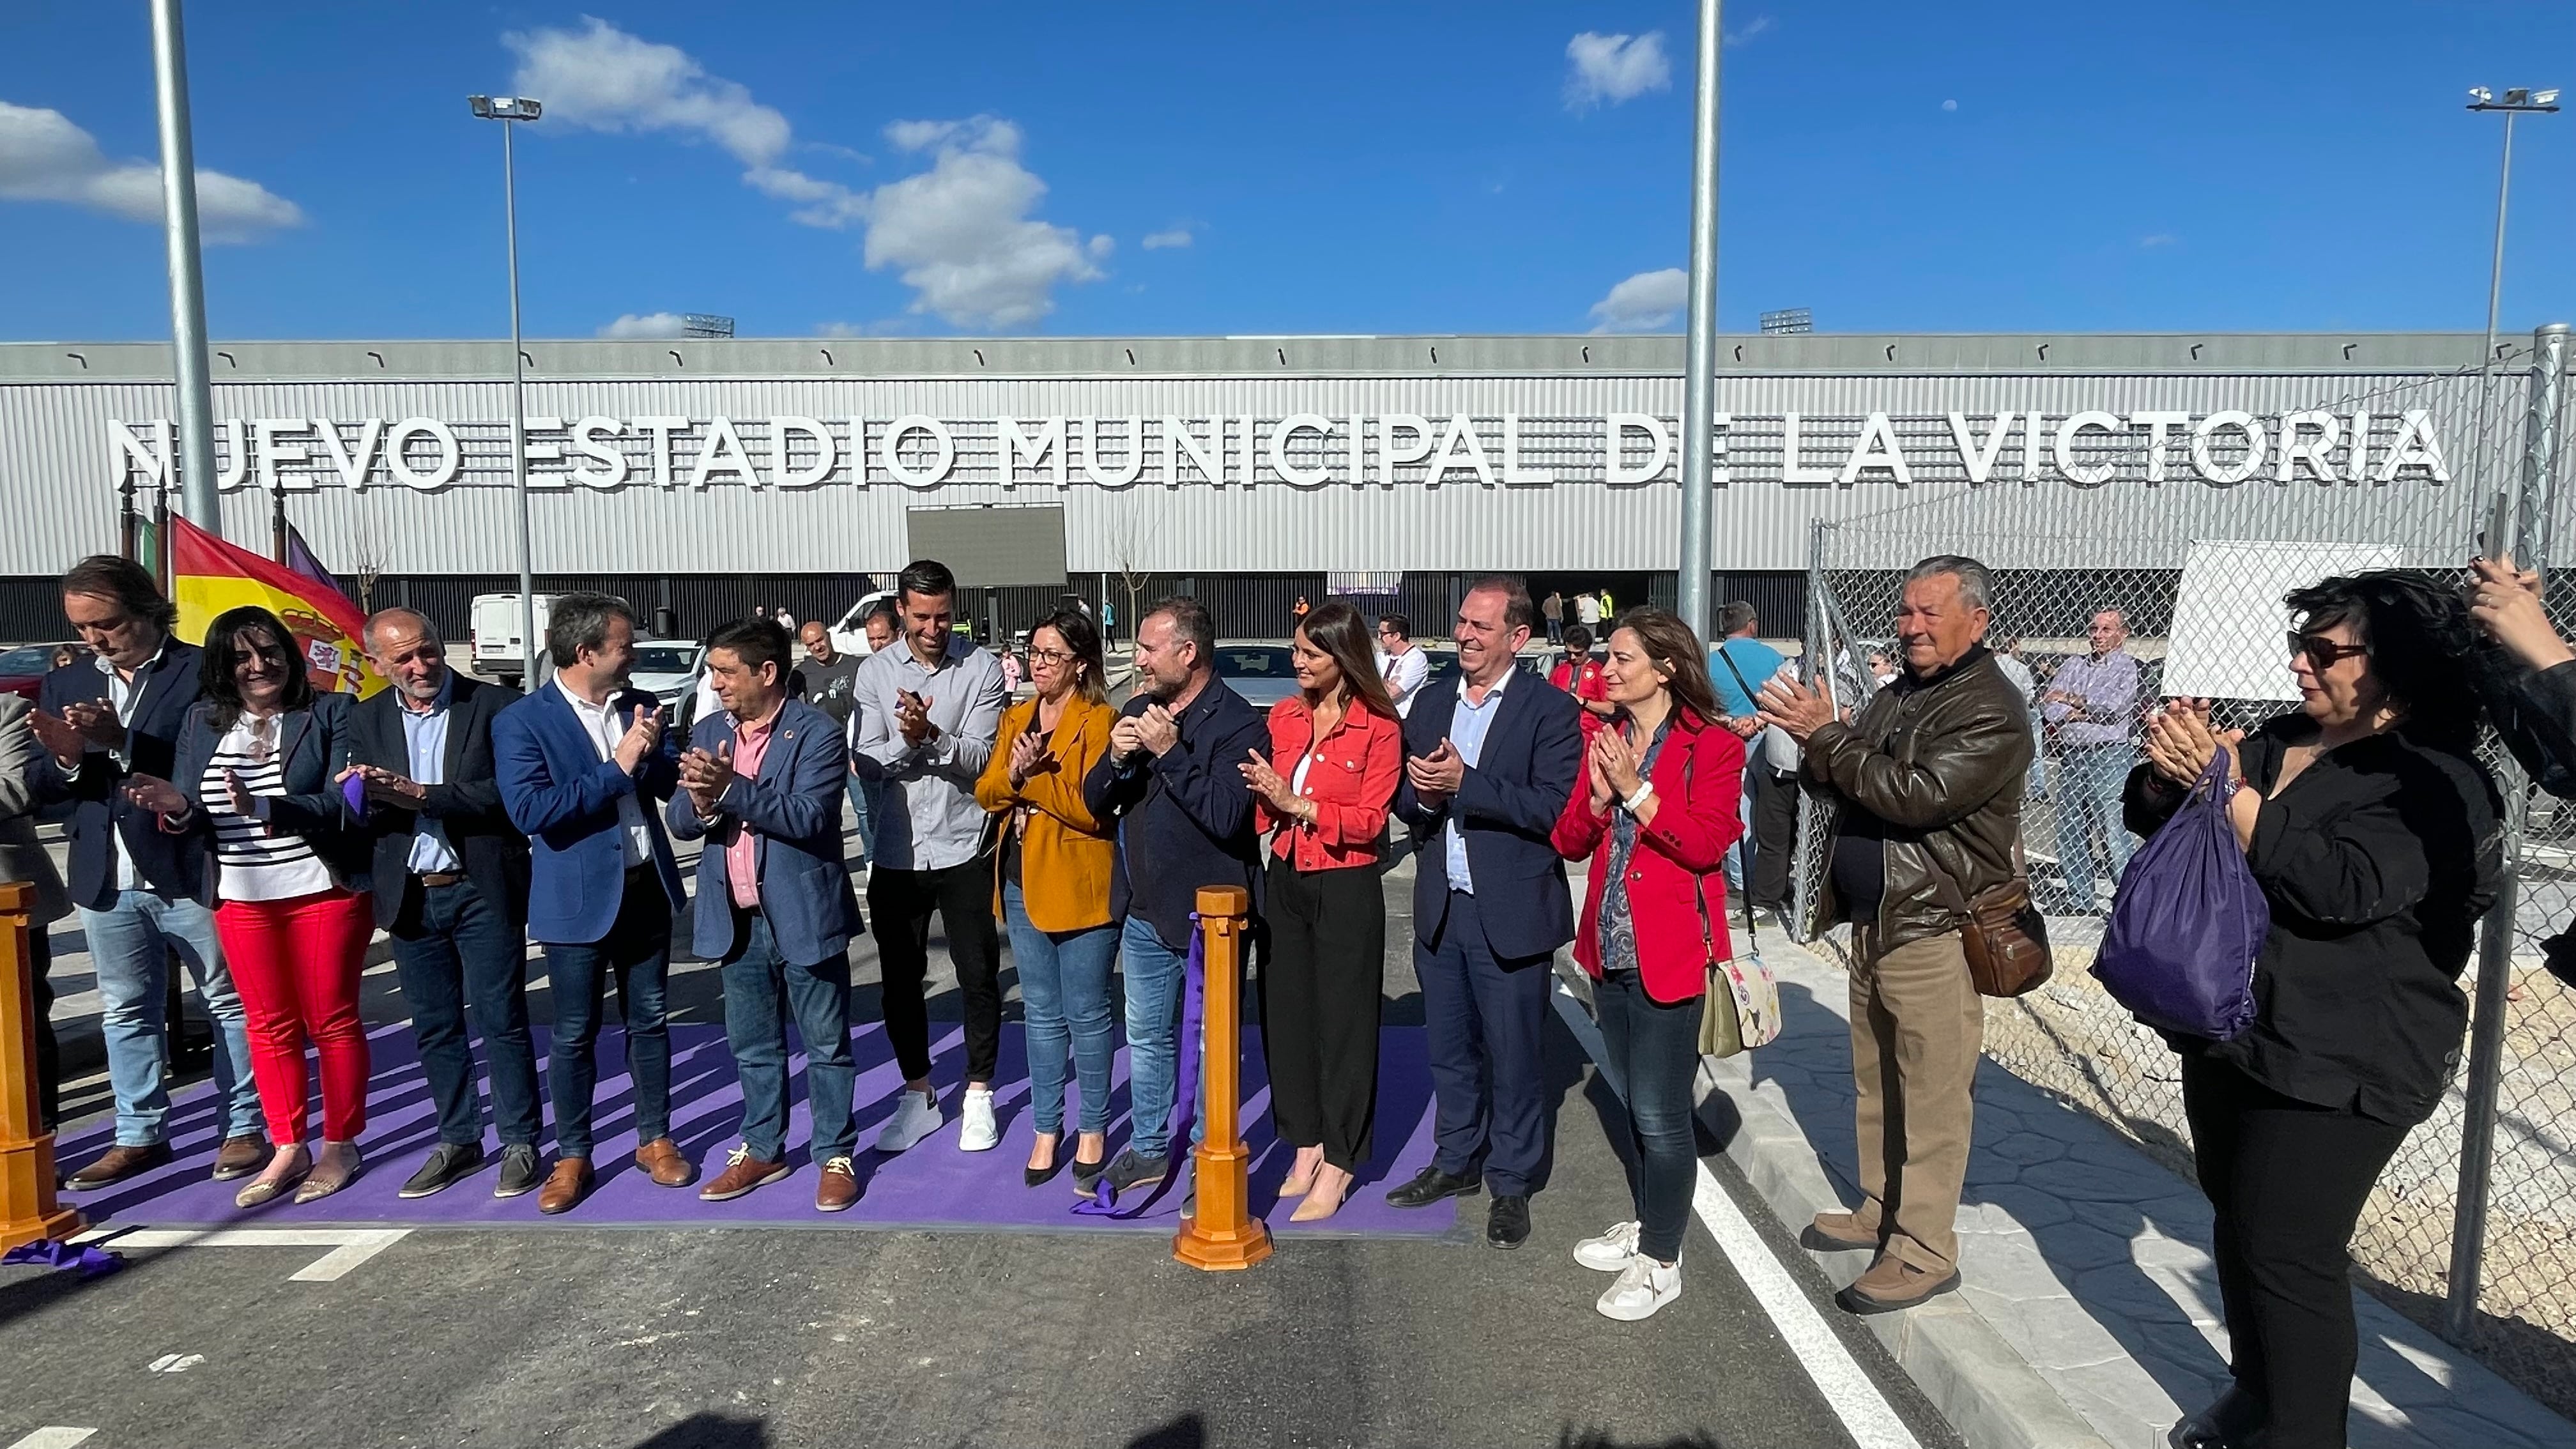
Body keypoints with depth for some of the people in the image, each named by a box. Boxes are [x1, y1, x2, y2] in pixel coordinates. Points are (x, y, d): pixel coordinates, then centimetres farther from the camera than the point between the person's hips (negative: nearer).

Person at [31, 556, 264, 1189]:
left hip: (192, 872, -5)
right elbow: (54, 792, 8)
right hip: (108, 879, 6)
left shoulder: (200, 674, -8)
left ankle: (245, 1128, 17)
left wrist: (122, 742, -26)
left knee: (230, 1004, 6)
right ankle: (140, 1135, 27)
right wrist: (67, 758, -13)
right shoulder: (65, 685, 9)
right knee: (126, 1012, 15)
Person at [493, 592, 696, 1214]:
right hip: (580, 899, -4)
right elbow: (529, 811, -21)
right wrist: (616, 769, -21)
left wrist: (652, 753, -16)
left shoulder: (639, 706, 5)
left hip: (648, 888, 4)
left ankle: (655, 1139, 27)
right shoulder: (521, 721, -11)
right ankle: (573, 1157, 22)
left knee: (648, 1020, 14)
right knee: (574, 1034, 7)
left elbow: (674, 786, 5)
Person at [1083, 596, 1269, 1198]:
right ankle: (1149, 1149, 35)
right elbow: (1095, 803, 8)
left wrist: (1170, 752, -24)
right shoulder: (1138, 711, 7)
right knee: (1146, 1035, 19)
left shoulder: (1237, 724, -14)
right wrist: (1116, 759, -12)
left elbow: (1225, 817, -25)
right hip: (1144, 908, 7)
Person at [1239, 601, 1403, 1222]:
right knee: (1286, 1012, 11)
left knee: (1343, 1022, 4)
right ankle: (1307, 1144, 28)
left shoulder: (1379, 726, -10)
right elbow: (1268, 803, 13)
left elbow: (1370, 820, -13)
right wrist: (1262, 791, -9)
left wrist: (1297, 803, -19)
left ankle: (1338, 1165, 17)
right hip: (1286, 880, 6)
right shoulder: (1284, 716, 7)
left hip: (1346, 888, -5)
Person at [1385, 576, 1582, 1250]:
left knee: (1513, 1056, 7)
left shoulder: (1550, 710, -9)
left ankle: (1512, 1184, 23)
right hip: (1440, 909, 5)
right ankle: (1456, 1161, 35)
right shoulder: (1432, 701, 9)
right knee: (1449, 1049, 17)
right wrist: (1422, 795, -12)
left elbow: (1553, 808, -19)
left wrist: (1463, 782, -22)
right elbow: (1406, 797, 11)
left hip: (1510, 913, -5)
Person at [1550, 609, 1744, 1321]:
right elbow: (1568, 842, 6)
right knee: (1636, 1101, 20)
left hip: (1669, 952, -7)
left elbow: (1707, 842, -19)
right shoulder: (1605, 741, 10)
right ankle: (1644, 1223, 36)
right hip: (1610, 948, 7)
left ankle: (1661, 1261, 14)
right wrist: (1598, 797, -12)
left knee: (1660, 1111, -2)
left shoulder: (1712, 746, -9)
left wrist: (1636, 789, -22)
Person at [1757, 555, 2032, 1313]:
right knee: (1875, 1084, 18)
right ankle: (1880, 1211, 33)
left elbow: (1917, 795, -25)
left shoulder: (1992, 711, -14)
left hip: (1934, 931, -8)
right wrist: (1812, 734, -5)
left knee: (1932, 1097, 0)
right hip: (1872, 920, 9)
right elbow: (1842, 782, 15)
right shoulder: (1896, 695, 14)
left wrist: (1824, 735, -20)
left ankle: (1925, 1250, 10)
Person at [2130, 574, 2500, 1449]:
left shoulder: (2433, 785, -13)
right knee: (2236, 1225, 18)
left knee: (2287, 1252, -5)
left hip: (2336, 1063, -7)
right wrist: (2168, 774, -13)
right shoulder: (2279, 741, 8)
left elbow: (2341, 889, -28)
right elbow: (2153, 818, 9)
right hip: (2228, 1033, 8)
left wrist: (2227, 787, -30)